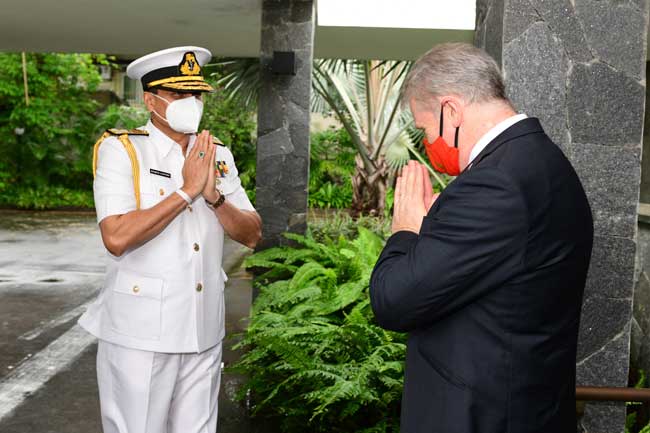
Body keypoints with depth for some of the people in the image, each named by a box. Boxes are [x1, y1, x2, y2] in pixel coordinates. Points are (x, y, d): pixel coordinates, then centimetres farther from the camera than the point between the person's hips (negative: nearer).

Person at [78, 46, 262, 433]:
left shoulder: (218, 155, 8)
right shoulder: (121, 149, -8)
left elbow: (252, 235, 4)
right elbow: (117, 238, -20)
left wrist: (214, 197, -12)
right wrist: (187, 191, -18)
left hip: (204, 332, 5)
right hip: (141, 333, -4)